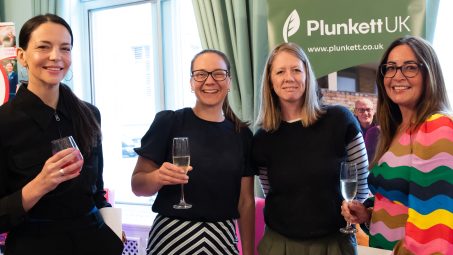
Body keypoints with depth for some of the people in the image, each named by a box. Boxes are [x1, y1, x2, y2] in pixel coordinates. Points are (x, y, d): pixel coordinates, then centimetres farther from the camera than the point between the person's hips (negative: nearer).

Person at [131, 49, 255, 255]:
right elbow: (137, 185, -5)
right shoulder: (168, 122, -8)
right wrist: (158, 177, -26)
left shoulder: (242, 135, 3)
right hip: (173, 238, -3)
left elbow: (246, 201, 6)